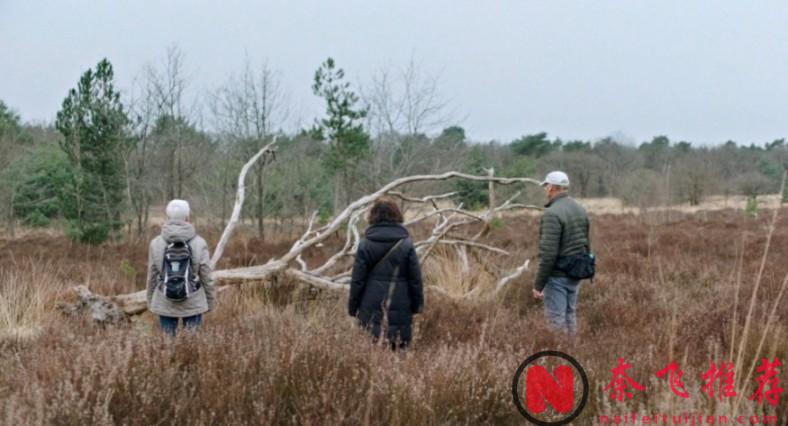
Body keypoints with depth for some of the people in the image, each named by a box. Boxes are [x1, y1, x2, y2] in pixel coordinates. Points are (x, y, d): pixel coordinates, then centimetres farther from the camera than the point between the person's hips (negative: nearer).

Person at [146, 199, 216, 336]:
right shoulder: (199, 243, -8)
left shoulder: (156, 243, -5)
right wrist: (211, 301, 9)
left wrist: (150, 301, 15)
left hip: (165, 304, 1)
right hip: (193, 304, -1)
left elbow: (152, 277, 1)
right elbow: (206, 277, -4)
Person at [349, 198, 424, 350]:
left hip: (371, 309, 1)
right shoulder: (406, 245, -1)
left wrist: (353, 307, 8)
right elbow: (415, 279, 1)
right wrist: (417, 305, 11)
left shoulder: (365, 245, 0)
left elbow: (357, 280, 1)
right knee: (398, 348, 2)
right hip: (400, 309, 0)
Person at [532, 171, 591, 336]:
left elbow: (548, 254, -22)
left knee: (555, 320, -4)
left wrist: (538, 285, -17)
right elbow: (587, 245, 15)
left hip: (557, 276, -8)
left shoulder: (553, 213, -18)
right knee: (570, 316, 17)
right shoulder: (580, 210, 8)